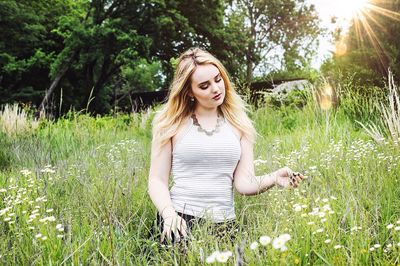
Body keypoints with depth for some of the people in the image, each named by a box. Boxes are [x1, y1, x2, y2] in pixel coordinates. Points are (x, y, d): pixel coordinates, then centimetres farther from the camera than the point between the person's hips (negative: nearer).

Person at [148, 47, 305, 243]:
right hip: (180, 221, -2)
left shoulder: (238, 124, 8)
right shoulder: (171, 124, 1)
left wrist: (273, 178, -16)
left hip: (224, 221, 2)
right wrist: (168, 213, -16)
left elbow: (244, 182, 2)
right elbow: (157, 180, 0)